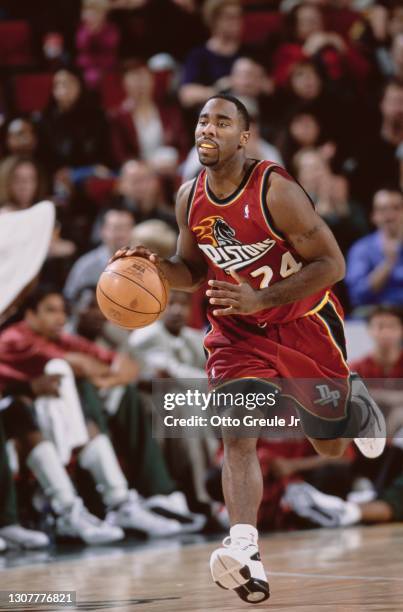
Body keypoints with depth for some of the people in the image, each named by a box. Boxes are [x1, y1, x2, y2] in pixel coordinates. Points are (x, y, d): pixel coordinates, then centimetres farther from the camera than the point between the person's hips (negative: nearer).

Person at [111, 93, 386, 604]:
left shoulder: (275, 191, -25)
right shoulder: (189, 198, -7)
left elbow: (331, 264, -22)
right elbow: (194, 271, 8)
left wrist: (260, 299, -30)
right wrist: (155, 266, -15)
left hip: (304, 325, -3)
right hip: (237, 332, 3)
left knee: (329, 446, 14)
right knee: (236, 435, -20)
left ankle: (357, 401, 51)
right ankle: (245, 554, -30)